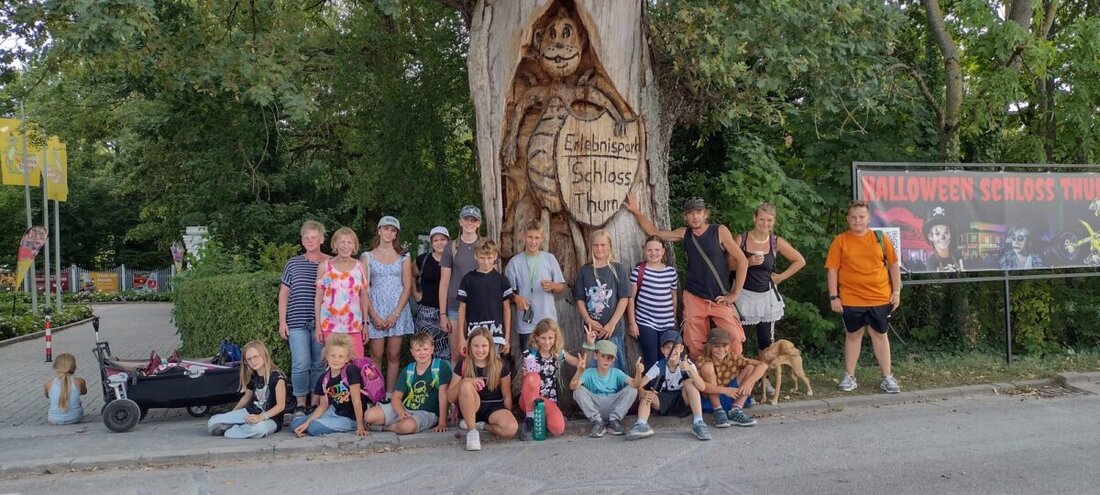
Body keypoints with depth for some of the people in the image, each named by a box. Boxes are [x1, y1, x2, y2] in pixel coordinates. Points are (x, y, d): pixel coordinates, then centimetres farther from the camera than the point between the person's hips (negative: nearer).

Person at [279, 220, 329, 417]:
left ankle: (316, 403, 15)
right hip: (297, 322, 0)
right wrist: (282, 321, 5)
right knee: (300, 364, -5)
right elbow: (284, 293, 11)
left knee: (319, 364, 4)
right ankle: (300, 404, 8)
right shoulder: (293, 263, 9)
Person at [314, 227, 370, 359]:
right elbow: (318, 297, 4)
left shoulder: (360, 267, 7)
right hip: (330, 325, -1)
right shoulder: (324, 266, 3)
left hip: (354, 326, 1)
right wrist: (318, 325, 0)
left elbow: (364, 297, 10)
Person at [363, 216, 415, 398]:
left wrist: (395, 314, -9)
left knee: (394, 356, 3)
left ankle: (390, 396, 9)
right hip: (375, 309, -1)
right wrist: (373, 315, -10)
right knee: (376, 356, -2)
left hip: (398, 310, 1)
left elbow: (407, 287, 2)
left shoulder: (403, 257, 8)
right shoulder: (367, 256, 6)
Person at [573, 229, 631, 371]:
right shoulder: (584, 270, 6)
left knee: (615, 368, 3)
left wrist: (612, 324, -11)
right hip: (591, 329, 2)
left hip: (613, 329, -2)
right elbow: (580, 299, 6)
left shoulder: (618, 269, -1)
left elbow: (624, 298, -4)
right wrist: (589, 321, -8)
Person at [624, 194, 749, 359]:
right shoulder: (684, 233, 4)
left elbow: (742, 261, -8)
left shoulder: (720, 231, -7)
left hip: (719, 299, -3)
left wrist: (735, 293, -8)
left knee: (734, 337, -16)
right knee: (695, 345, 2)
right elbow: (654, 232, 13)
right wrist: (636, 211, 4)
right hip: (694, 298, 3)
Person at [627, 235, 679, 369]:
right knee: (651, 361, -1)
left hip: (667, 324, 3)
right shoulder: (638, 270, -6)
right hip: (645, 324, -3)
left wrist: (674, 320, 19)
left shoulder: (671, 271, 4)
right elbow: (630, 297, -3)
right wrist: (632, 322, -5)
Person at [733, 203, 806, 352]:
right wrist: (747, 263, -18)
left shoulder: (777, 242, -2)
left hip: (766, 296, 2)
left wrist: (781, 277, 4)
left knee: (767, 342, 8)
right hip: (743, 295, -2)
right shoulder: (741, 239, -7)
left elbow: (800, 261, 8)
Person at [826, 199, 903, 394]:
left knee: (880, 335, 10)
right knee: (853, 335, 10)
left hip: (880, 298, 1)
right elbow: (832, 270, -3)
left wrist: (896, 292, 3)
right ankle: (849, 377, 19)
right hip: (851, 299, -1)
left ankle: (887, 377, 18)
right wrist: (833, 297, -7)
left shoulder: (880, 238, 2)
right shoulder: (840, 241, -3)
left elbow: (893, 265, 8)